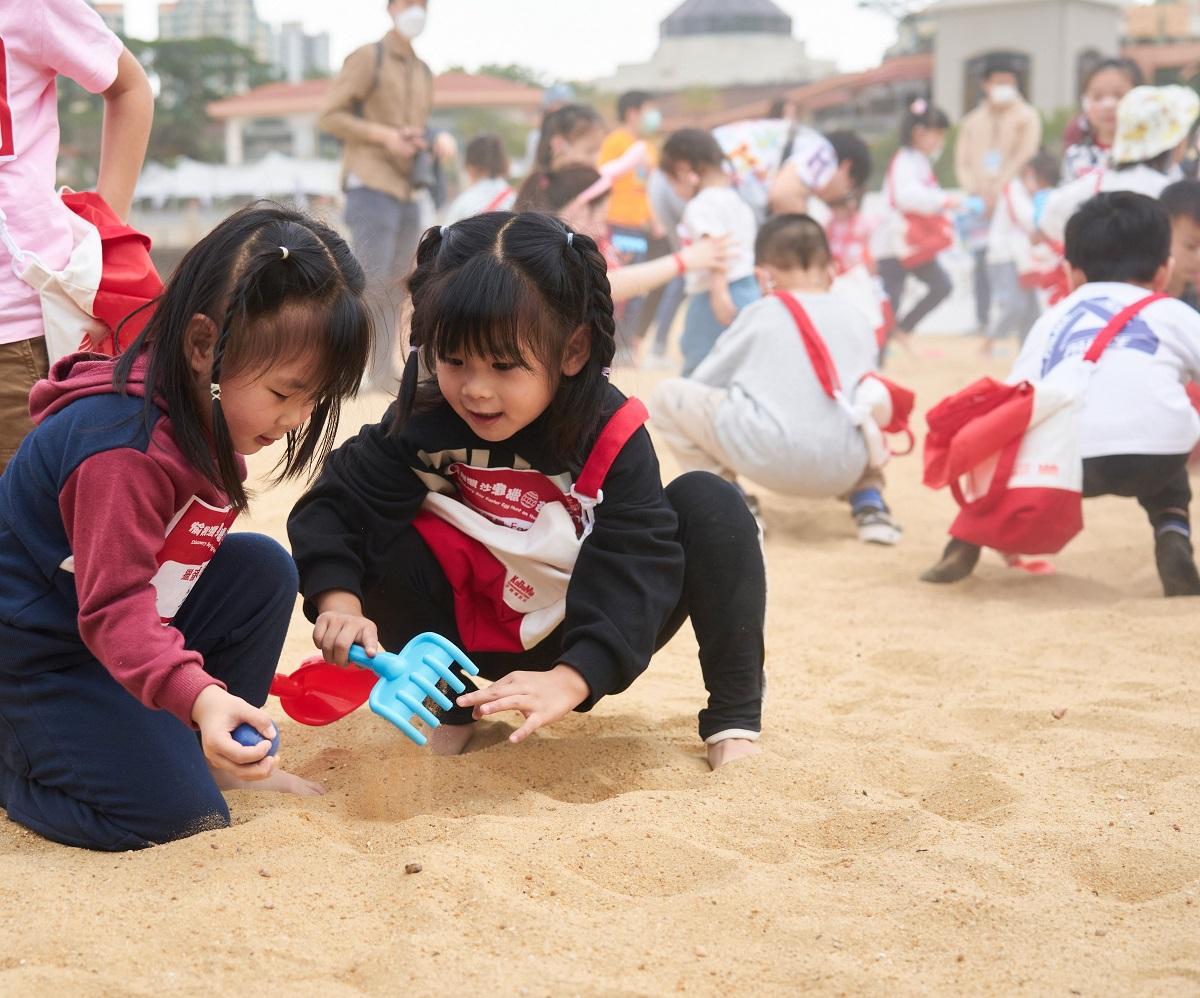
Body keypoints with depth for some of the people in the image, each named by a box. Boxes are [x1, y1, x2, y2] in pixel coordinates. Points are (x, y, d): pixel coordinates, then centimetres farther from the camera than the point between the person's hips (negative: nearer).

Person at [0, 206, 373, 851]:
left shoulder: (209, 419, 0)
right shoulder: (126, 447, -30)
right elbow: (112, 609, -34)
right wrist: (198, 695, -49)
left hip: (126, 624, 9)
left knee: (263, 571, -2)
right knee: (173, 812, -17)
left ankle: (220, 756, 7)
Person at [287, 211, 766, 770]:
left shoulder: (612, 437, -23)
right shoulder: (423, 421, -17)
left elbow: (635, 569, -30)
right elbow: (333, 505, -16)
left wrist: (569, 679, -46)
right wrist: (339, 602, -37)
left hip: (594, 643, -1)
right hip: (480, 648, 1)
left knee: (707, 504, -23)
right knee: (380, 538, -25)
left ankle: (733, 720, -9)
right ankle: (451, 705, -3)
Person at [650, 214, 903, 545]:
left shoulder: (758, 315, 8)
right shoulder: (857, 319, 15)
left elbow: (702, 384, 14)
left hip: (767, 461, -4)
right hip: (842, 473, 4)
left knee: (667, 396, 14)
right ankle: (869, 502, 15)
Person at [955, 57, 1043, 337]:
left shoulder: (1026, 116, 6)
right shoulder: (972, 122, 17)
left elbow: (1025, 154, -5)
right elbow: (962, 162, 13)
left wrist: (999, 187, -15)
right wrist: (977, 190, -6)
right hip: (982, 204, 4)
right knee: (982, 263, -1)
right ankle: (982, 322, 3)